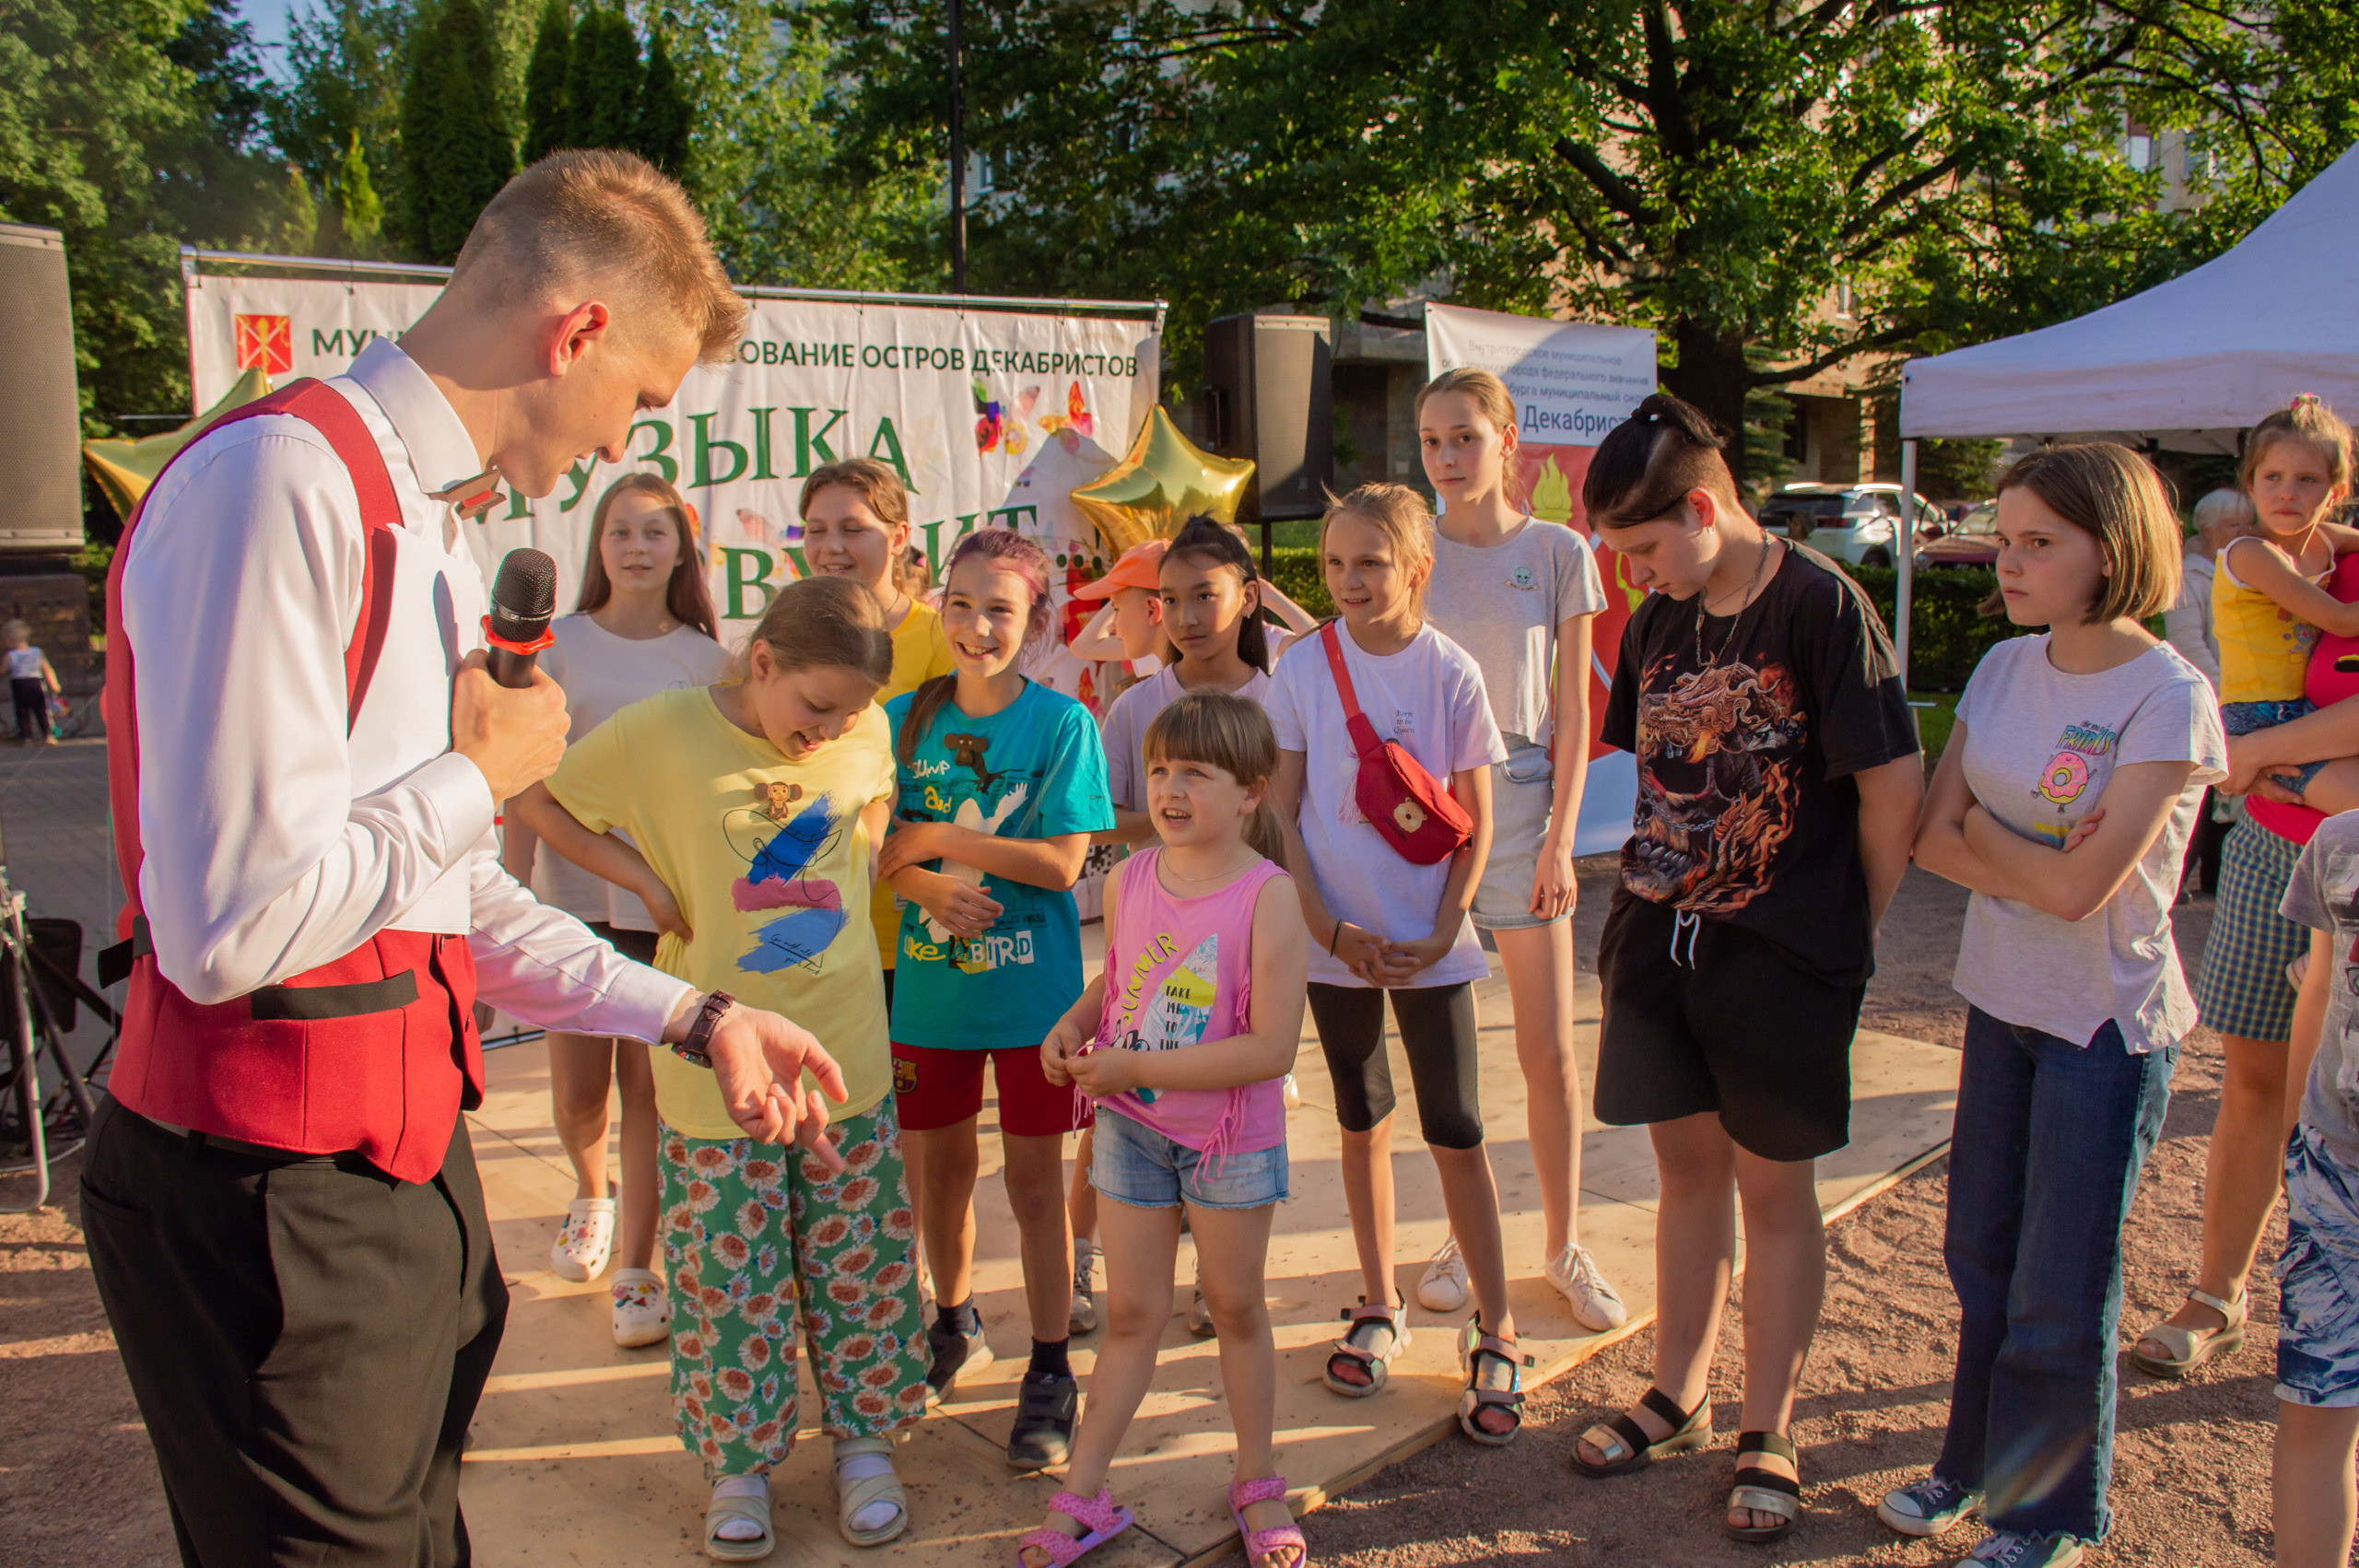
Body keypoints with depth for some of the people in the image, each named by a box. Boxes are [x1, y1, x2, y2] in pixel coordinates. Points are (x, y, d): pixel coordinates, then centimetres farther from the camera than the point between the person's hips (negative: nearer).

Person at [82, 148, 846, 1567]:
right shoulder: (279, 485, -20)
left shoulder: (437, 531, 13)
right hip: (273, 1196, -9)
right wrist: (482, 773, -13)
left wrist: (693, 1016, 15)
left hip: (405, 1154, 10)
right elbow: (229, 925, -29)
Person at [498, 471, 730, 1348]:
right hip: (574, 894, 0)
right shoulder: (556, 646, 1)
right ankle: (590, 1194, 40)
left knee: (649, 1087, 4)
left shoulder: (706, 661, 3)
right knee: (577, 1093, 7)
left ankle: (636, 1271, 16)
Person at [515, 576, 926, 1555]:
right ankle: (738, 1459, 29)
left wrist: (844, 890, 5)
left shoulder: (867, 733, -3)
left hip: (846, 1052, 3)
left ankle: (864, 1437, 32)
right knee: (729, 1271, 9)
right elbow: (538, 803, -1)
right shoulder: (661, 732, -12)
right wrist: (645, 879, -7)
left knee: (859, 1261, 12)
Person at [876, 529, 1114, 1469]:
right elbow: (878, 849, 0)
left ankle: (1050, 1373, 19)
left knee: (1035, 1179, 6)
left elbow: (1062, 861, -15)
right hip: (929, 981, 4)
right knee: (936, 1169, 16)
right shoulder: (905, 718, 2)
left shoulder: (1062, 722, -8)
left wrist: (935, 839, -14)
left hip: (1033, 990, -3)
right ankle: (954, 1326, 40)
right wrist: (931, 889, -20)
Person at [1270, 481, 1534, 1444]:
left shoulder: (1451, 673, -6)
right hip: (1337, 941, 2)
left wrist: (1441, 932, -11)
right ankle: (1381, 1309, 30)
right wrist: (1328, 927, -10)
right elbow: (1283, 814, -2)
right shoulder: (1303, 669, -3)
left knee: (1456, 1134, 0)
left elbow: (1477, 823, -1)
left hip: (1430, 945, -1)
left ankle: (1495, 1335, 13)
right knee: (1363, 1126, 14)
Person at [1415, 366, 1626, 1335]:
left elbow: (1572, 712, 1)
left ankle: (1563, 1246, 21)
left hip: (1522, 801, -1)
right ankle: (1463, 1235, 23)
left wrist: (1560, 838, -5)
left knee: (1550, 1050, 4)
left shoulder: (1558, 553, 1)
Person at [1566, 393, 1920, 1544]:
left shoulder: (1820, 605, -13)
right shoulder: (1657, 623, 6)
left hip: (1783, 956, -5)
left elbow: (1895, 788, -12)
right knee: (1688, 1170, 16)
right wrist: (1647, 885, 7)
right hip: (1662, 939, 6)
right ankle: (1678, 1397, 32)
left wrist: (1850, 930, -4)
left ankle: (1766, 1433, 23)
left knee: (1774, 1190, 7)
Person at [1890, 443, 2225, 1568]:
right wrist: (2033, 858, -19)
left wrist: (1979, 825, -9)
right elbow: (1933, 839, -4)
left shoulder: (2168, 696, -19)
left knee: (2060, 1294, 7)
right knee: (1982, 1258, 19)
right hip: (2000, 1001, 6)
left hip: (2107, 1024, -6)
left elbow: (2079, 888, -24)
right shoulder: (2003, 669, 1)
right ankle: (1976, 1461, 39)